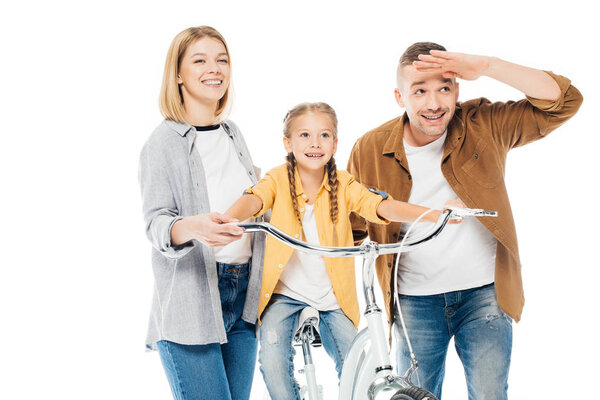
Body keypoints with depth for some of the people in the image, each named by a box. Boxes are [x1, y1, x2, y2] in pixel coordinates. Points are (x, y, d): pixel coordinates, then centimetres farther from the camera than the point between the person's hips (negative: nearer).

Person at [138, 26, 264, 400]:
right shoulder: (164, 142, -4)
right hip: (190, 302, -6)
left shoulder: (233, 133, 15)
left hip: (243, 295, 6)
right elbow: (156, 222, -15)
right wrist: (192, 228, -34)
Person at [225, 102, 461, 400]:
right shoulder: (279, 180, -8)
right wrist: (228, 222, -52)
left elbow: (381, 206, -19)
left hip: (332, 295, 2)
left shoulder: (343, 185, -5)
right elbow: (253, 199, -27)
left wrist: (437, 215, -36)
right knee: (273, 362, -19)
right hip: (285, 292, -1)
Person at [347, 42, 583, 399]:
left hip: (485, 293, -1)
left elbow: (565, 102, -17)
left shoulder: (483, 126, -8)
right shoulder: (370, 150, -6)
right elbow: (351, 227, 8)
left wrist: (487, 67, -28)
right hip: (415, 301, 1)